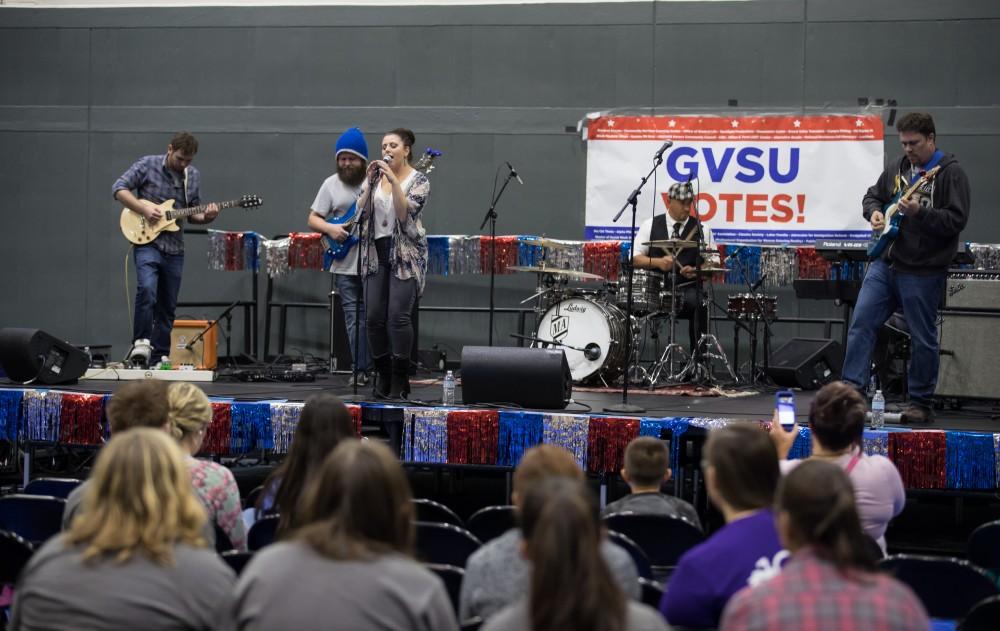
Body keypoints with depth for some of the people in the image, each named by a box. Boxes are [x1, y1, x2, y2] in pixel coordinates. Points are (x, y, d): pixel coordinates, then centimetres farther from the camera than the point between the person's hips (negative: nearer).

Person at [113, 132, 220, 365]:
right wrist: (143, 209, -17)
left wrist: (206, 217, -6)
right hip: (147, 242, -5)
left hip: (174, 249, 5)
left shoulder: (193, 176, 9)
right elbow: (119, 188, -6)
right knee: (147, 291, -26)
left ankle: (160, 357, 15)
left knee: (167, 307, 8)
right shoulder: (148, 165, -4)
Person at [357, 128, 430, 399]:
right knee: (374, 316, 0)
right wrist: (371, 183, -7)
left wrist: (394, 181, -20)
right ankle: (382, 375, 13)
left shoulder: (418, 180, -1)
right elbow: (362, 212, 3)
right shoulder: (375, 177, 12)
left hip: (405, 254, -5)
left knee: (398, 314, -15)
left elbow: (405, 213, -15)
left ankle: (400, 379, -8)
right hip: (376, 252, 5)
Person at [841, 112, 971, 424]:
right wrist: (874, 212, 5)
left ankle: (921, 403, 13)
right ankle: (852, 388, 3)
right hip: (885, 262, 6)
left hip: (922, 272, -6)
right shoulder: (897, 168, 13)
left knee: (923, 338, 3)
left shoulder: (951, 173, -7)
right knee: (861, 322, -2)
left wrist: (919, 213, -25)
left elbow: (956, 220, -14)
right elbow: (872, 196, 27)